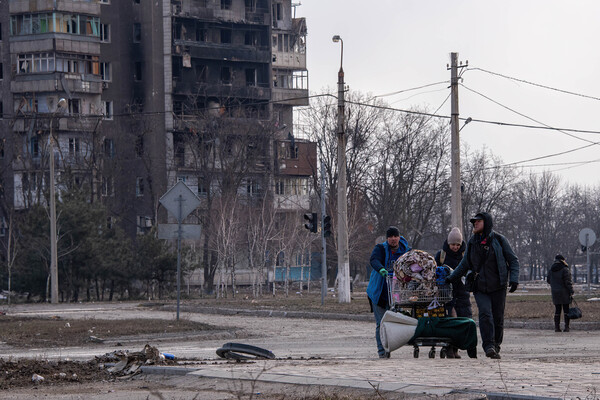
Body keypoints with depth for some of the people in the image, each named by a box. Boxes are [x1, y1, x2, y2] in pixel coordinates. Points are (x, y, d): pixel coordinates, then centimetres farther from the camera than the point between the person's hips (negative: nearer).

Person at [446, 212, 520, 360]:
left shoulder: (499, 240, 1)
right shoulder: (472, 243, 11)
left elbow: (513, 260, 3)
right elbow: (464, 265, 22)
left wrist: (514, 279, -10)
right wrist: (449, 279, 17)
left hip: (498, 287, -1)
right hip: (480, 288, 1)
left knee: (498, 318, 1)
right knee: (485, 314, -19)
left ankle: (496, 346, 19)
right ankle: (488, 346, -25)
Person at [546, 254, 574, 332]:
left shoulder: (551, 270, 5)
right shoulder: (565, 270, -11)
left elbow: (548, 280, 14)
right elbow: (568, 282, -14)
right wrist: (571, 292, -10)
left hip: (555, 293, 4)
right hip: (564, 293, -4)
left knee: (557, 310, 9)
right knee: (566, 310, 2)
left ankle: (557, 327, 5)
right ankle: (566, 327, -2)